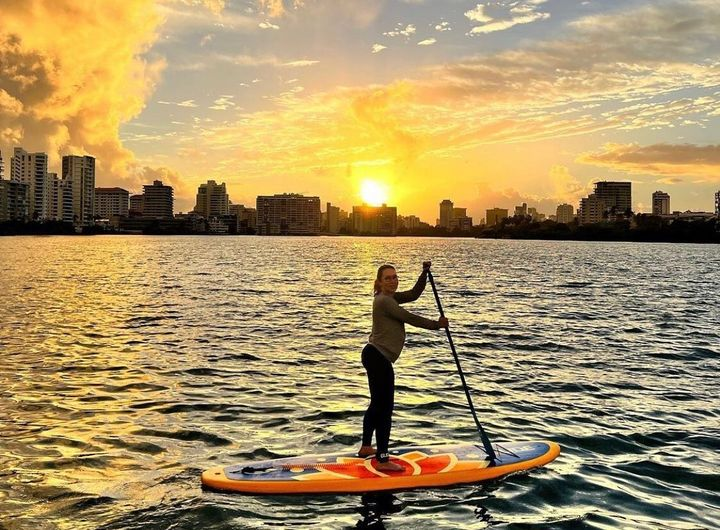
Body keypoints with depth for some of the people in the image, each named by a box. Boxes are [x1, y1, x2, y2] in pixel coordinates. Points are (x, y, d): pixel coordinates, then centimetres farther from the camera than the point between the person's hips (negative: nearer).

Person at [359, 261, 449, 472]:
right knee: (385, 409, -9)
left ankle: (366, 447, 34)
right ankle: (382, 460, -6)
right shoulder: (384, 301, -16)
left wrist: (425, 273, 2)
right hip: (378, 358, -11)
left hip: (375, 357, 11)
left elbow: (414, 294, 14)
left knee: (377, 405, 22)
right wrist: (436, 324, -2)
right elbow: (409, 318, -13)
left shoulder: (389, 298, 14)